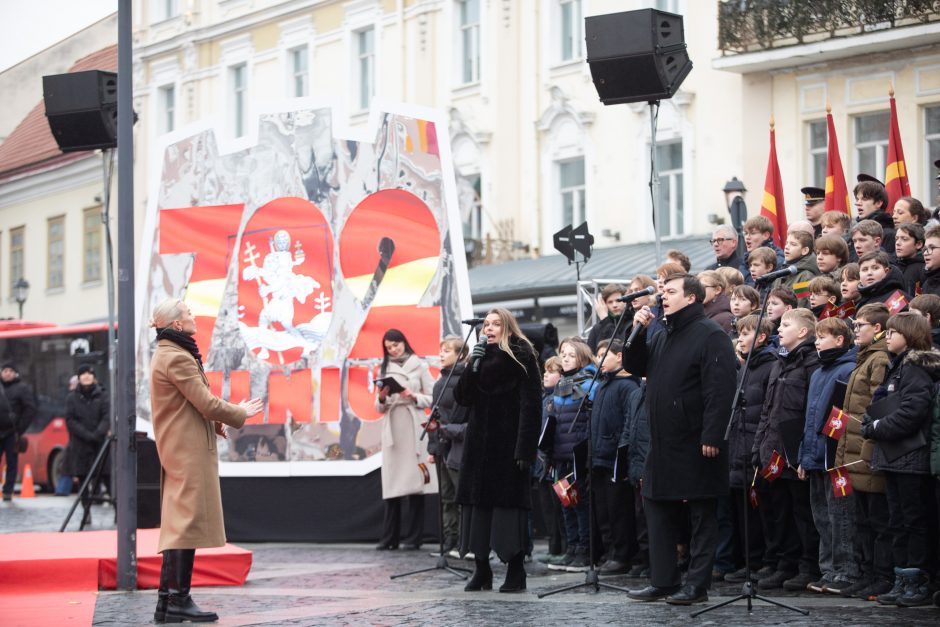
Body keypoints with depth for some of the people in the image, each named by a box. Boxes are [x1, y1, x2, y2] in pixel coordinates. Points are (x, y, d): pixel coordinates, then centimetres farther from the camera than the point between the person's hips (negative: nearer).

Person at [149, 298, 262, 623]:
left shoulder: (165, 354, 18)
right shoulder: (177, 358, -16)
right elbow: (206, 403, -17)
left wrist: (215, 423, 13)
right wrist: (240, 413, -2)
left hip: (177, 449, 11)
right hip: (190, 450, -11)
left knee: (177, 524, 11)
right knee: (189, 522, -9)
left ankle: (167, 601, 12)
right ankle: (178, 601, -8)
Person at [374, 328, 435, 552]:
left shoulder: (419, 366, 7)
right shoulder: (384, 370, 16)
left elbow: (432, 398, 4)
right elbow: (379, 408, 16)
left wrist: (414, 397, -12)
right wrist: (381, 398, -4)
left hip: (413, 426, -3)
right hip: (391, 428, 3)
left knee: (413, 481, -7)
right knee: (391, 482, -1)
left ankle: (413, 537, -4)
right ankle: (389, 538, 1)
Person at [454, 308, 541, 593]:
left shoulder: (521, 357, -3)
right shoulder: (482, 356, 15)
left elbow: (531, 405, -10)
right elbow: (462, 398, 7)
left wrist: (525, 448, -18)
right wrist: (473, 366, -9)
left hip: (508, 443, -6)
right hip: (479, 442, 6)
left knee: (510, 503, -6)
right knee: (477, 502, 4)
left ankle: (516, 571, -1)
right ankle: (481, 569, 10)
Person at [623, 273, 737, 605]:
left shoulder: (710, 335, -11)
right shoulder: (662, 336, 17)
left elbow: (720, 390, -18)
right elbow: (635, 366, 21)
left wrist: (711, 436, -24)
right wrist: (638, 332, 6)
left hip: (696, 445, -9)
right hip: (663, 444, 9)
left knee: (702, 516, 0)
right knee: (658, 512, 11)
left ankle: (697, 585, 4)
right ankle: (663, 581, 19)